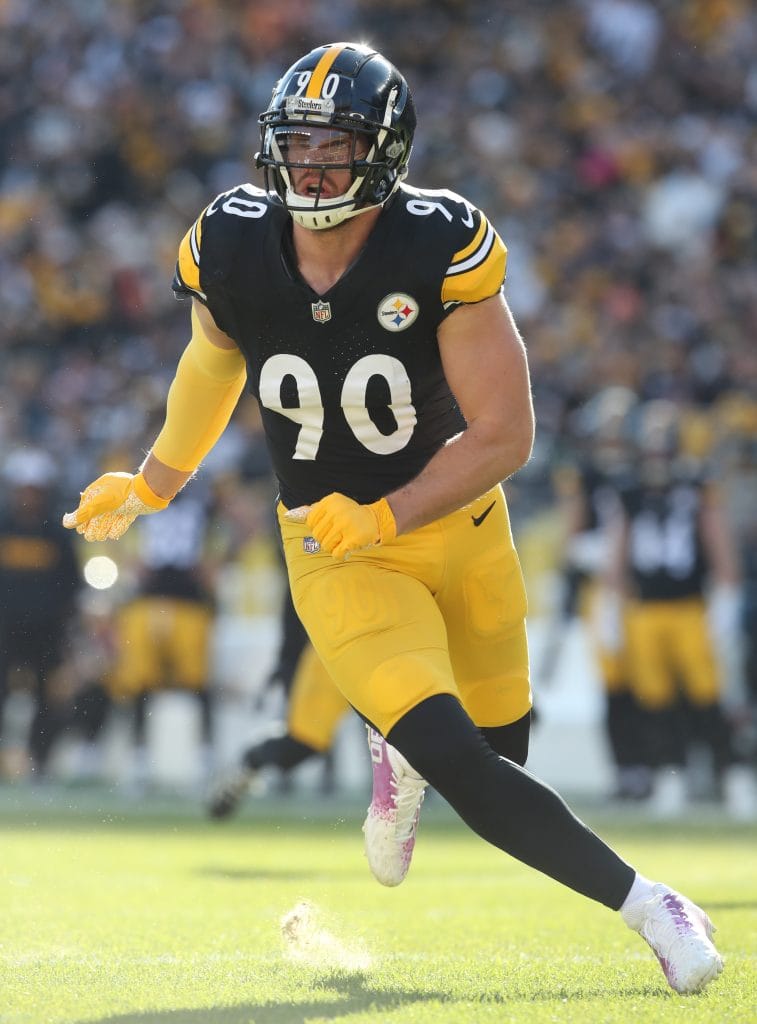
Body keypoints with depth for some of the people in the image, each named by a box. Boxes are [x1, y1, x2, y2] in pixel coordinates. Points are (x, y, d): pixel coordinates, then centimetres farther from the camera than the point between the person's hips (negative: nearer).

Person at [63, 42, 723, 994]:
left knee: (500, 746, 12)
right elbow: (213, 362, 14)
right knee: (461, 768, -18)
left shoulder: (440, 248, -20)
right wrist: (150, 488, 24)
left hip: (459, 523, 0)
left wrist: (385, 517, -27)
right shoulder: (231, 248, -11)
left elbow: (505, 434, -17)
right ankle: (646, 905, -11)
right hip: (336, 554, 0)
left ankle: (400, 755, 47)